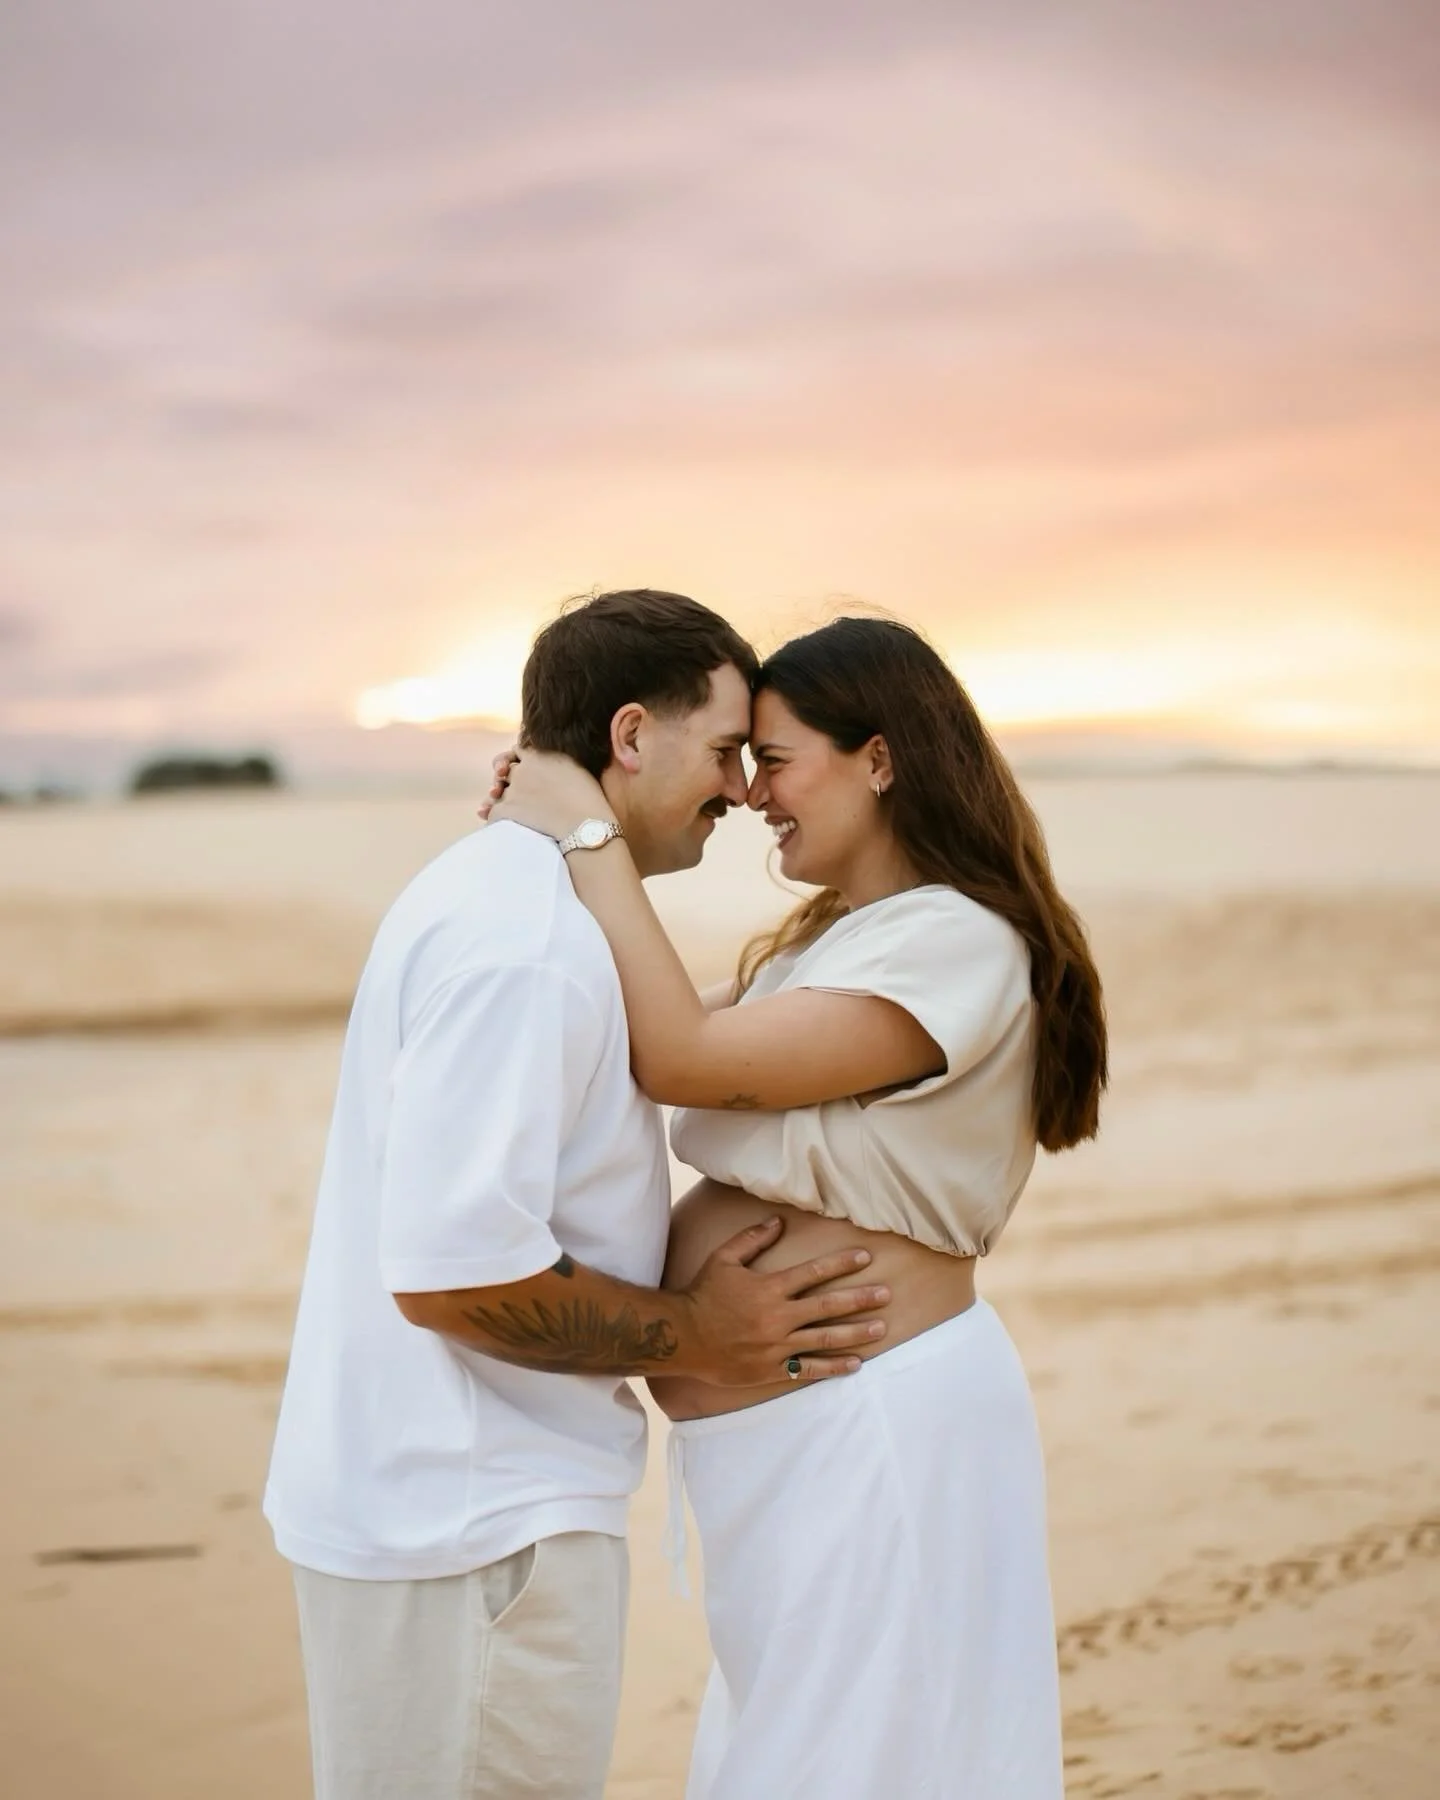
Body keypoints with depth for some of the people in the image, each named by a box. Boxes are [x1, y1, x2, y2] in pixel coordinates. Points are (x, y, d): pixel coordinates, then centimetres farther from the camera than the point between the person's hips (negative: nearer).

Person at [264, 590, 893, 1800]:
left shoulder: (507, 891, 11)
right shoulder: (526, 942, -22)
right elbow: (452, 1272, -26)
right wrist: (692, 1335, -15)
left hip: (457, 1500, 10)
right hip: (473, 1521, -10)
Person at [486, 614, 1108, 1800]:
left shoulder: (956, 944, -17)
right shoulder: (827, 941, 14)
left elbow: (685, 1061, -22)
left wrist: (592, 842, -15)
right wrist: (553, 847, 0)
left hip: (874, 1432, -9)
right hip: (789, 1434, 9)